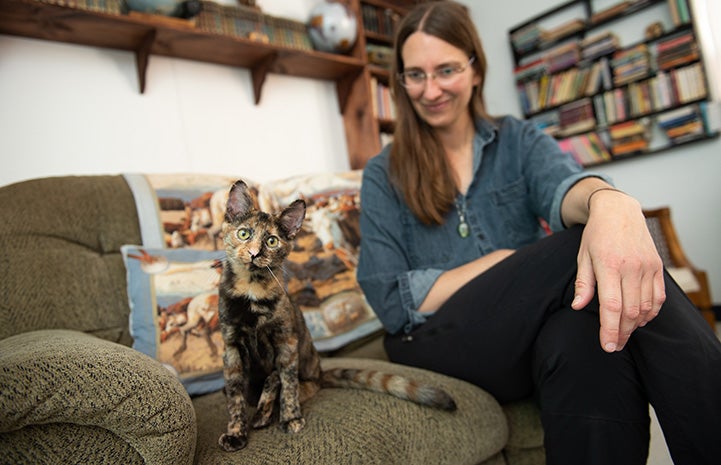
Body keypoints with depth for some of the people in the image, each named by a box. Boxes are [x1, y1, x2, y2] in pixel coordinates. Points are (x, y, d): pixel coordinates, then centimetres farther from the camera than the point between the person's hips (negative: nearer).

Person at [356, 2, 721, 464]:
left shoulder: (519, 140, 10)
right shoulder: (384, 176, 6)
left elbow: (561, 186, -16)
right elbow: (391, 302, -4)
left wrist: (610, 201, -42)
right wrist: (506, 260, -11)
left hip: (537, 334, 2)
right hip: (438, 345, -1)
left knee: (590, 320, -36)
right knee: (579, 251, -27)